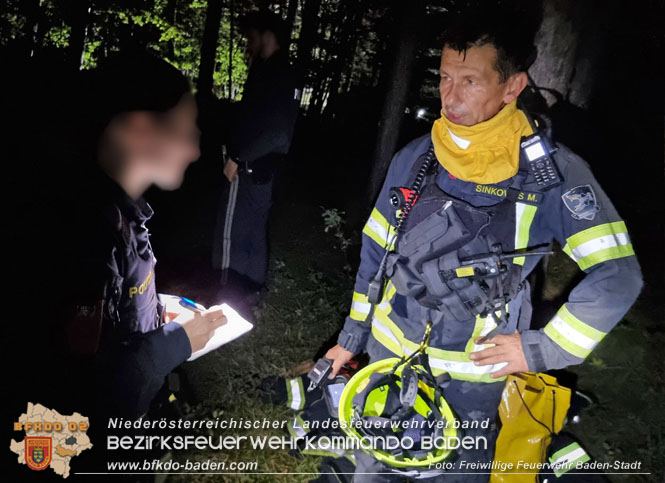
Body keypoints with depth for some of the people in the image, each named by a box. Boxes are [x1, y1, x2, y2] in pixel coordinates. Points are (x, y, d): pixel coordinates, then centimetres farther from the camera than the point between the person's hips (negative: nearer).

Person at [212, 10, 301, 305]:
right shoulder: (278, 74, 13)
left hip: (250, 169, -10)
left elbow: (278, 134, -27)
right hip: (261, 169, 10)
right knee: (254, 230, 17)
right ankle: (250, 286, 29)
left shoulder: (276, 76, -18)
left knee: (232, 231, -1)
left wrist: (238, 158, -20)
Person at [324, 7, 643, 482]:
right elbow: (376, 251, 6)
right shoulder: (414, 158, -3)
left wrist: (542, 349, -14)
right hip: (387, 354, 4)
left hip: (472, 377, -3)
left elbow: (617, 276, -13)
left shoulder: (553, 172, -14)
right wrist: (351, 336, 11)